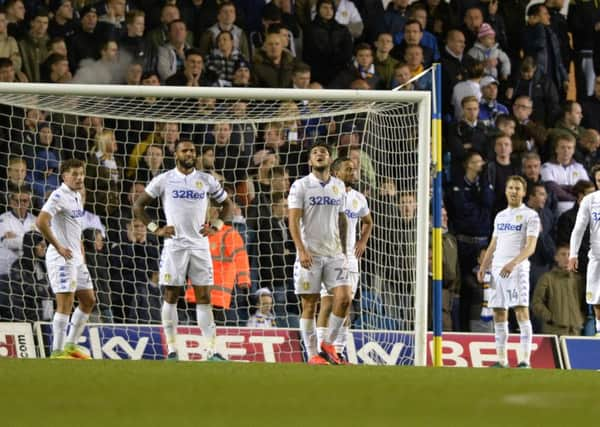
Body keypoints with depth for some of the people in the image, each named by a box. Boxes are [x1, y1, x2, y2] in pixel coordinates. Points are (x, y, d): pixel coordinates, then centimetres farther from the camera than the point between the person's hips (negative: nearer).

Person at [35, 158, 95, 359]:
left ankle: (71, 345, 24)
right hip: (62, 258, -10)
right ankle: (57, 352, -13)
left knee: (88, 300, 15)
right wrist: (59, 247, -22)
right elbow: (41, 222, -26)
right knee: (65, 303, -14)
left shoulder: (77, 196, 15)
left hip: (76, 258, 10)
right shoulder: (59, 196, -14)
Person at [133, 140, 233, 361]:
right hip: (174, 245, -2)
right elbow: (138, 206, 6)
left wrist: (215, 226, 6)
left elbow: (227, 204, 20)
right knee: (171, 296, 0)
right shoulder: (164, 180, 2)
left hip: (200, 245, 2)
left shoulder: (206, 180, 8)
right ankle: (172, 350, 5)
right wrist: (155, 229, -3)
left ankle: (211, 350, -3)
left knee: (204, 297, -2)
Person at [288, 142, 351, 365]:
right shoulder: (301, 186, -2)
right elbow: (293, 220, -9)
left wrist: (344, 249, 18)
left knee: (344, 298, -10)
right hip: (310, 254, -4)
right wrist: (301, 250, -20)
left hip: (334, 254, 4)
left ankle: (328, 344, 8)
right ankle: (312, 355, 5)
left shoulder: (339, 186, 12)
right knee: (309, 305, -1)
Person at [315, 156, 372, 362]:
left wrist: (363, 241, 13)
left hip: (350, 258, 6)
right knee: (328, 304, -10)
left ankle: (339, 351, 10)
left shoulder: (359, 199, 12)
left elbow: (368, 222, 30)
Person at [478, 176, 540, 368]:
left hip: (517, 269, -7)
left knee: (522, 312, -13)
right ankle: (501, 360, 10)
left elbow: (530, 247, -11)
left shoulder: (530, 215, -1)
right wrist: (483, 266, 10)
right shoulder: (500, 216, 19)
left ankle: (525, 360, -15)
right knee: (499, 314, 5)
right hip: (497, 269, 7)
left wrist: (513, 263, -24)